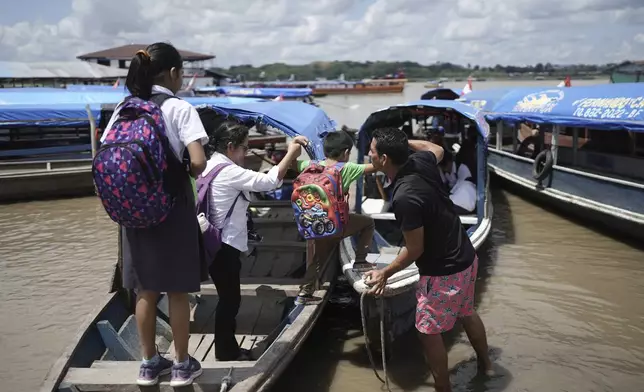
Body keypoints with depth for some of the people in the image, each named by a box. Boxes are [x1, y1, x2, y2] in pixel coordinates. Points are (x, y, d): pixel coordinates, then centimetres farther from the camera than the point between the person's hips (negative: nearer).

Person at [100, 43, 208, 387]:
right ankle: (181, 365, 18)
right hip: (172, 207, -5)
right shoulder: (180, 108, -11)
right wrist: (184, 174, 0)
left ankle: (149, 363, 24)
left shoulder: (123, 109, 5)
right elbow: (198, 162, -20)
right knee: (177, 291, 7)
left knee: (145, 289, 14)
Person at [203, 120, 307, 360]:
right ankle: (224, 352, 12)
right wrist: (291, 154, -12)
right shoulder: (228, 171, -19)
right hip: (224, 246, -10)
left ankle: (228, 348, 27)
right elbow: (269, 181, -20)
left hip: (219, 244, 10)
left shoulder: (214, 166, 13)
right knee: (229, 299, 1)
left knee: (229, 298, 17)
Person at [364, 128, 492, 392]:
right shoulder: (421, 162, -9)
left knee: (429, 331, 8)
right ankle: (485, 363, 50)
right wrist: (404, 141, 13)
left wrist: (385, 273, -9)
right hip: (466, 258, 9)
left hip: (444, 272, -9)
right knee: (467, 313, 29)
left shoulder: (405, 197, -31)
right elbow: (437, 148, 18)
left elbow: (414, 249, -21)